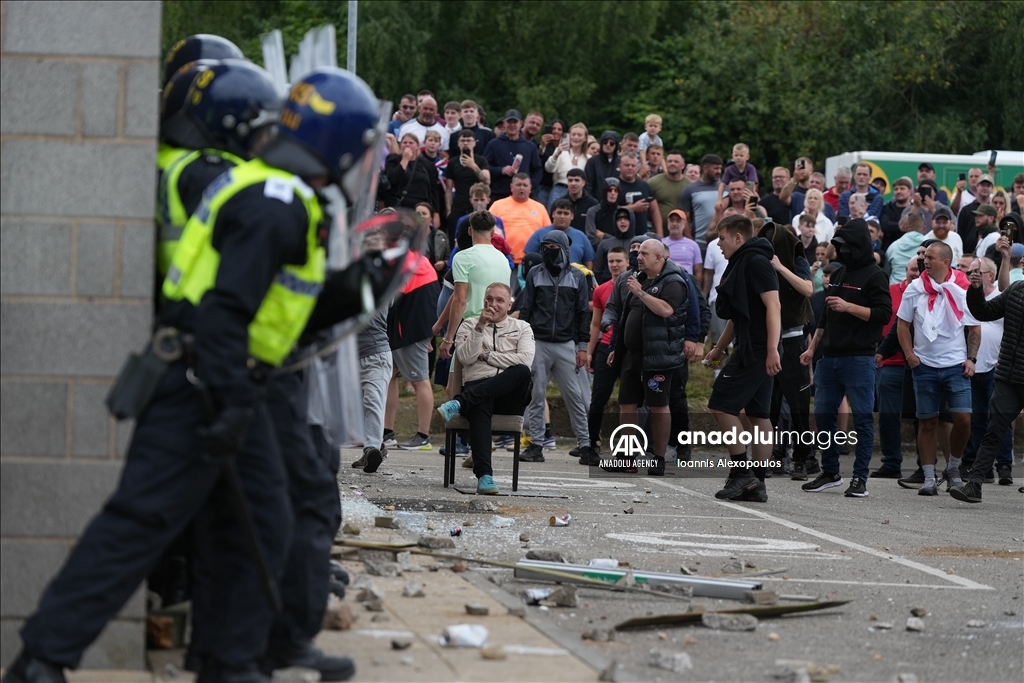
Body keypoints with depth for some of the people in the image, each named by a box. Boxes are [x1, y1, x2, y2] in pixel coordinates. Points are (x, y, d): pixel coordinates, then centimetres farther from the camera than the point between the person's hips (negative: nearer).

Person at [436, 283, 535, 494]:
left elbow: (525, 361, -1)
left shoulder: (522, 328, 19)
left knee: (522, 372, -36)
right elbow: (465, 357, 1)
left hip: (509, 396, 1)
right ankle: (484, 476, -53)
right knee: (480, 407, -40)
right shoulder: (470, 325, 20)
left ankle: (459, 403, -42)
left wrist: (486, 354, -1)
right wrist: (480, 326, -5)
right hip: (477, 386, -1)